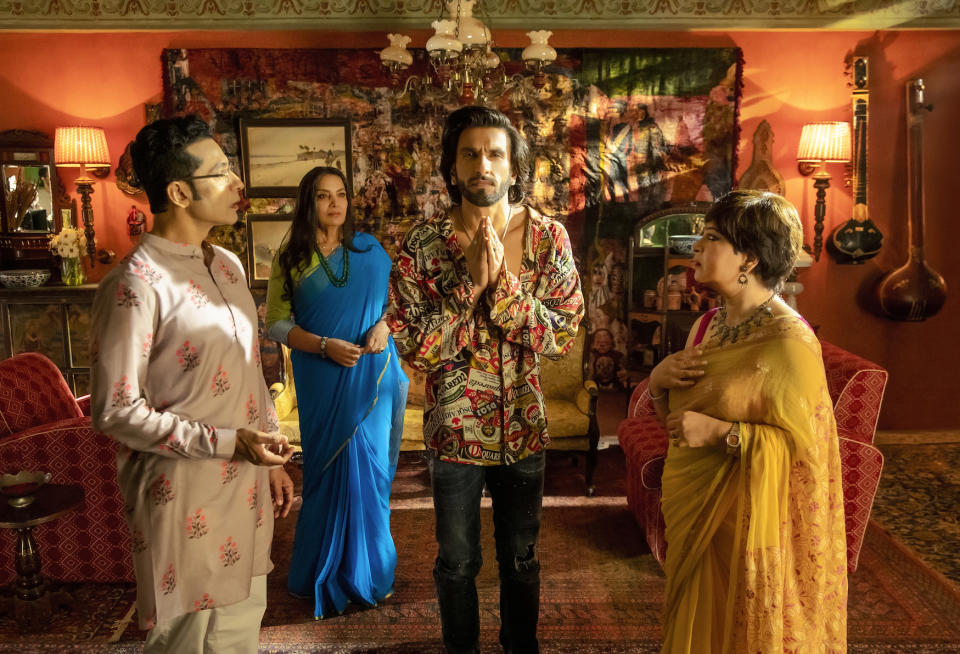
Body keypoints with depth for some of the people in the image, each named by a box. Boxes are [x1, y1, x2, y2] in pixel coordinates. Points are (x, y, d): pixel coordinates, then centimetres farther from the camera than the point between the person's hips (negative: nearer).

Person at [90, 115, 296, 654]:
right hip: (187, 500, -7)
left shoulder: (228, 266, 9)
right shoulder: (136, 285, -16)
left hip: (246, 489, 7)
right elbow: (115, 411, -17)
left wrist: (271, 459, 14)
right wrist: (226, 442, -20)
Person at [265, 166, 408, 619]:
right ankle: (330, 576, 21)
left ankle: (369, 569, 26)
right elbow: (276, 324, -2)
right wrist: (325, 345, -15)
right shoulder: (290, 259, 0)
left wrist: (384, 325, -10)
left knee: (370, 468, 8)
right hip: (323, 383, -2)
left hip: (373, 376, 2)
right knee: (331, 468, 3)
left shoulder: (369, 250, 5)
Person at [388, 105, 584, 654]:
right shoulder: (424, 243, -11)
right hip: (455, 430, -1)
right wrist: (470, 283, -25)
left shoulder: (549, 238, -7)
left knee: (521, 559, 20)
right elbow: (415, 347, -16)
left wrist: (502, 284, -25)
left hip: (524, 429, 1)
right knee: (457, 562, 17)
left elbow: (563, 336, -13)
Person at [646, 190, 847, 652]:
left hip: (744, 523, -7)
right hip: (692, 515, 7)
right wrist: (658, 381, -6)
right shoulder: (708, 324, 6)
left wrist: (719, 433, -26)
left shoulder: (788, 340, -17)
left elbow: (803, 442, -19)